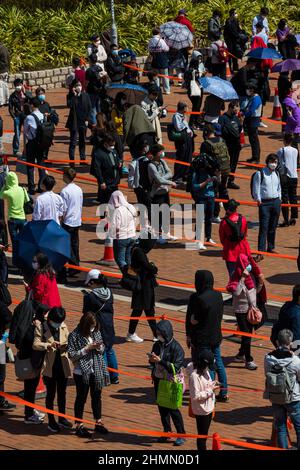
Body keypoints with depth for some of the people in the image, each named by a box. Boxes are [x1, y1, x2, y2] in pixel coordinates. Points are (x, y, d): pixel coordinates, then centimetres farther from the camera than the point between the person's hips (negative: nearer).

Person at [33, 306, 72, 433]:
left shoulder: (63, 326, 4)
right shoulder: (41, 328, -8)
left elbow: (69, 340, 9)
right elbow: (35, 345, -15)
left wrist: (66, 345, -14)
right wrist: (49, 345, -29)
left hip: (63, 365, 4)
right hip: (49, 366, -4)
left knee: (62, 393, 14)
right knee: (51, 394, 4)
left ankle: (62, 418, 28)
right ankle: (51, 421, 15)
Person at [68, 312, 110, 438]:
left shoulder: (96, 332, 2)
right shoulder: (75, 335, -13)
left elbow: (102, 349, 13)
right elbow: (71, 355, -15)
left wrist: (99, 347, -11)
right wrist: (87, 348, -21)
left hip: (96, 371, 5)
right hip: (81, 372, -5)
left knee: (97, 397, 15)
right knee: (81, 398, 4)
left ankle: (98, 423, 28)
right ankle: (79, 426, 14)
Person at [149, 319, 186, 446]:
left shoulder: (176, 348, -17)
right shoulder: (157, 345, 4)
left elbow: (175, 367, -21)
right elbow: (153, 363, 15)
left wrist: (160, 361, -26)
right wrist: (151, 360, -9)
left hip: (171, 382, -7)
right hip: (158, 380, 7)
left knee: (173, 409, -2)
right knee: (162, 408, 12)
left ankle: (181, 435, 10)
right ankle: (167, 433, 24)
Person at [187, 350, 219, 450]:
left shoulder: (205, 371, 3)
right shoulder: (195, 375, -24)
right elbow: (196, 396, -25)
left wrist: (212, 384, -1)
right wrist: (210, 390, -22)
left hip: (208, 407, 9)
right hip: (201, 409, -9)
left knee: (204, 434, 20)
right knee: (202, 435, 3)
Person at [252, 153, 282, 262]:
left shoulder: (276, 174, 12)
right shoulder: (260, 174, -7)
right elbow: (256, 189, -7)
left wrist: (279, 199, 16)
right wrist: (258, 199, -14)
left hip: (276, 202, 6)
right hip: (264, 203, -6)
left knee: (273, 227, 11)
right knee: (263, 228, -11)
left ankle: (271, 248, 25)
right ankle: (260, 252, -13)